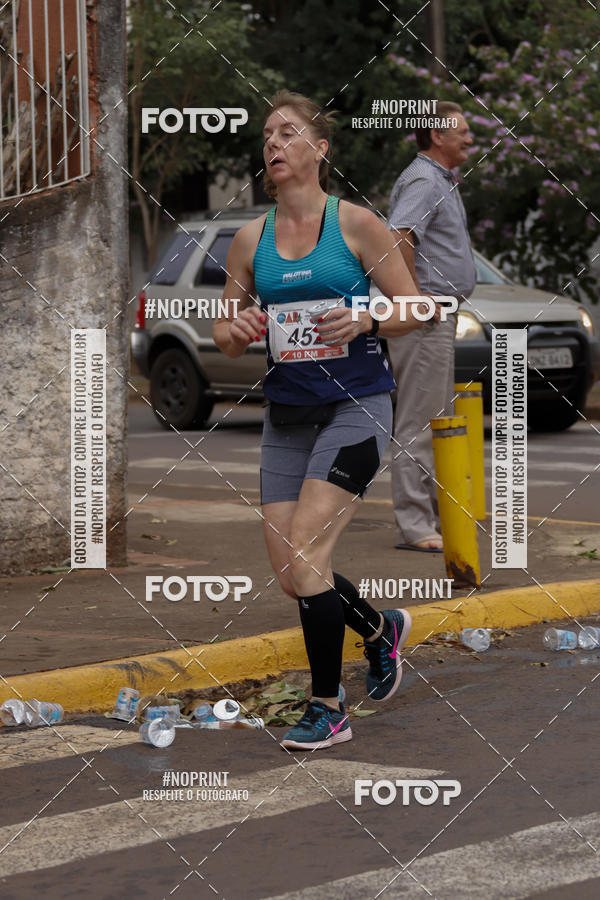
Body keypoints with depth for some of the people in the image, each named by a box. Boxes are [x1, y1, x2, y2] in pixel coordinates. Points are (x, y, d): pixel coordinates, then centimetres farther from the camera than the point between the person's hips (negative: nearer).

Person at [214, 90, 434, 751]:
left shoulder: (355, 224, -4)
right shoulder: (250, 239, 7)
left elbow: (414, 308, -1)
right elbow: (224, 335, 14)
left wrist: (362, 319, -19)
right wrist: (237, 331, -9)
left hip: (355, 405, -5)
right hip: (286, 413, 5)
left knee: (304, 555, -17)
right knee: (287, 572, 4)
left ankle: (327, 708, -3)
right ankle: (380, 629, 34)